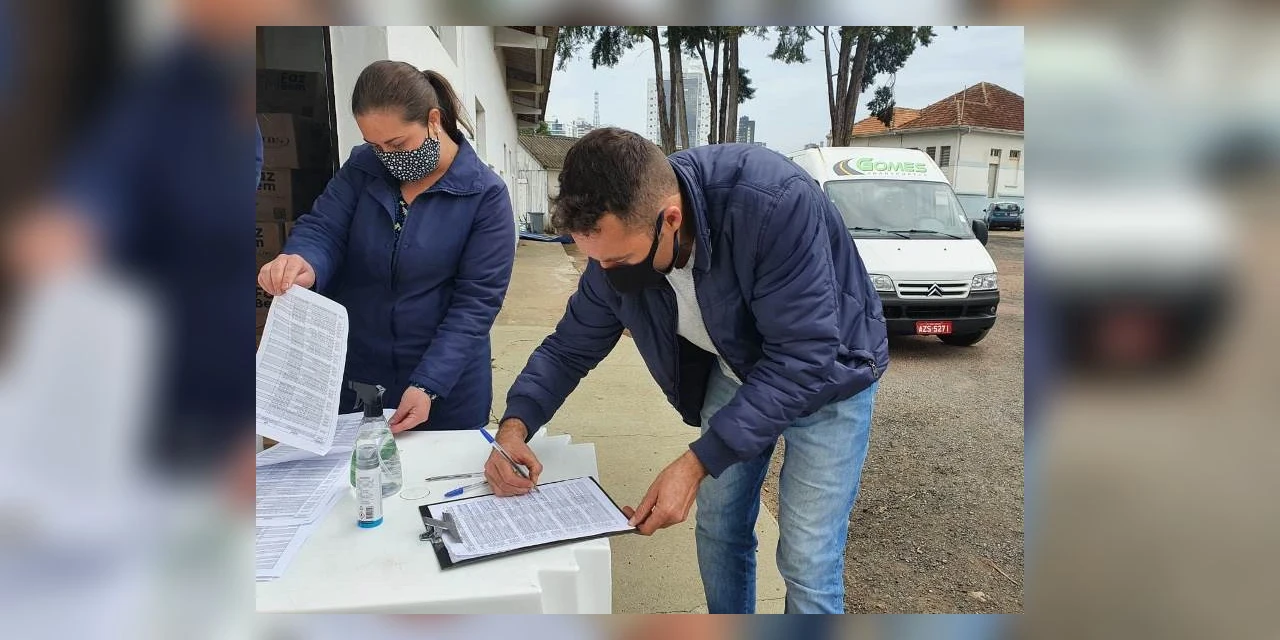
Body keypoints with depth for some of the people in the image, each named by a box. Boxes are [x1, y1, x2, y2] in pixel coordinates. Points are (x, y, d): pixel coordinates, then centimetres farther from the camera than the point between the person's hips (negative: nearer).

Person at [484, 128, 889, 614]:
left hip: (824, 371, -4)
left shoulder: (776, 203, -38)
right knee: (718, 532, 11)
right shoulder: (619, 240, -18)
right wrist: (516, 422, -22)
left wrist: (697, 464, -38)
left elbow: (804, 358, -35)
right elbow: (570, 347, -5)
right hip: (737, 372, 5)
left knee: (807, 565, -5)